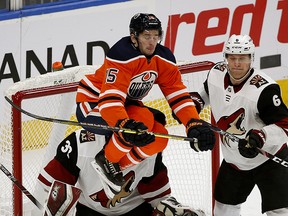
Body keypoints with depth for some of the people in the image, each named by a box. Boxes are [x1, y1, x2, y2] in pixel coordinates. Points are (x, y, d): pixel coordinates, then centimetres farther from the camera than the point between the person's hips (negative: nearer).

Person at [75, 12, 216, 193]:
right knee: (144, 118, -32)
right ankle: (107, 160, -13)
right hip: (92, 103, -8)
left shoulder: (164, 59, -6)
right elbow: (109, 98, -39)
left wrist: (195, 125, -22)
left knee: (159, 138, -12)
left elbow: (178, 95, -6)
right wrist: (126, 125, -56)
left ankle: (118, 166, 5)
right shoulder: (123, 56, -29)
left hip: (125, 105, 8)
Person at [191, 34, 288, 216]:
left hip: (268, 158, -7)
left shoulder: (264, 89, -29)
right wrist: (195, 101, 2)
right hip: (234, 160, 7)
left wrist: (260, 137, -43)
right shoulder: (216, 74, -9)